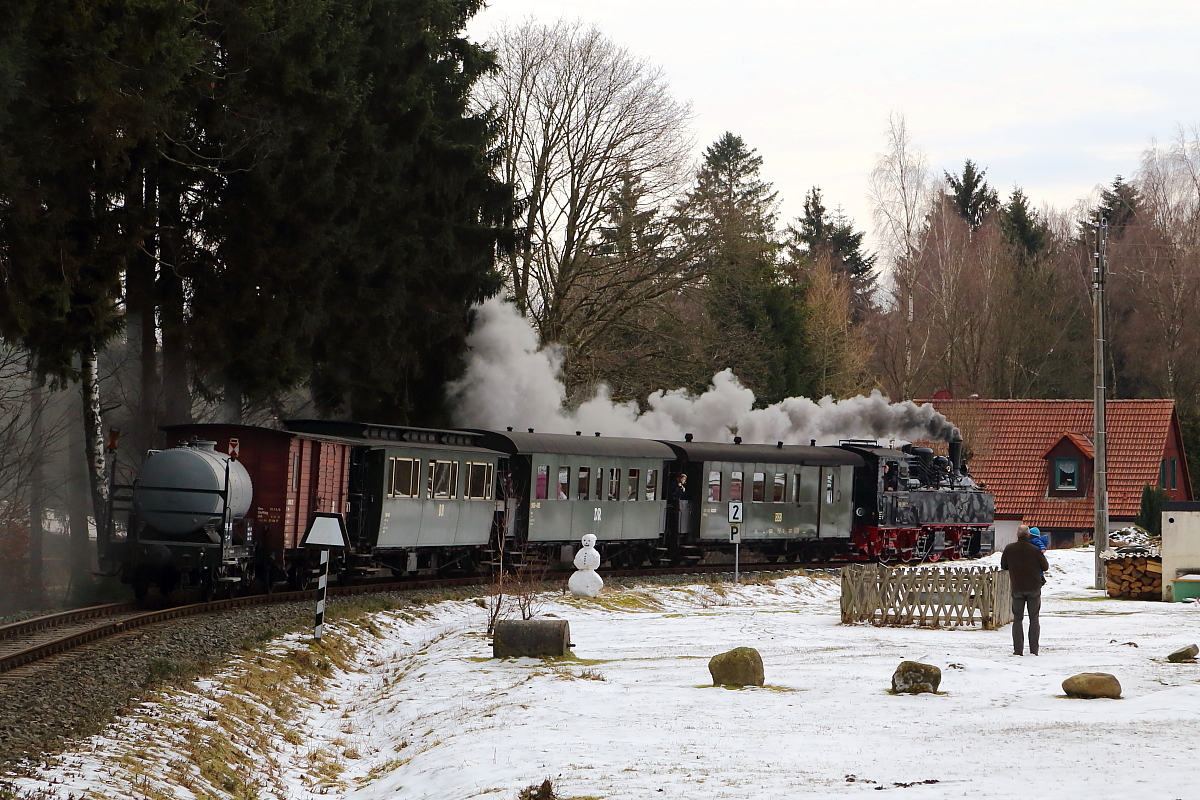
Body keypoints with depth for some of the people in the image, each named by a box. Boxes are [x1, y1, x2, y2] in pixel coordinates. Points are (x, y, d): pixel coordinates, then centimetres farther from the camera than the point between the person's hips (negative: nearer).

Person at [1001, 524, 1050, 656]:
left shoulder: (1009, 549, -4)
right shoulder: (1035, 550, -10)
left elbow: (1003, 566, 9)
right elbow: (1045, 567, 0)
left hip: (1017, 589, 1)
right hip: (1034, 588, -1)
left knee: (1017, 619, 8)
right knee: (1034, 619, 8)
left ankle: (1018, 650, 1)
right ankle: (1034, 649, 4)